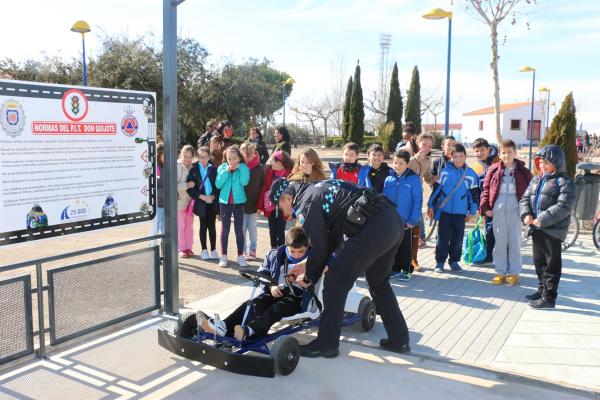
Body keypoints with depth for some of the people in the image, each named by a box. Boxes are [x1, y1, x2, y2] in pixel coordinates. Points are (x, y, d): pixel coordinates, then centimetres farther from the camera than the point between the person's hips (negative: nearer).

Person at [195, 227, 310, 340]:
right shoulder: (275, 255, 6)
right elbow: (262, 273, 12)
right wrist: (271, 286, -6)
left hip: (296, 297, -4)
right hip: (275, 292, 4)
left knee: (276, 309, -35)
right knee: (252, 304, -23)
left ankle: (249, 330, -57)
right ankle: (225, 326, -42)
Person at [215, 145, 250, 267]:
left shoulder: (243, 168, -1)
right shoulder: (222, 167, 2)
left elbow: (244, 182, -20)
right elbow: (218, 184, -10)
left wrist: (239, 168, -14)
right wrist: (226, 171, -15)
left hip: (239, 202, -1)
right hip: (225, 202, 1)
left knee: (239, 230, 7)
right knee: (224, 230, 6)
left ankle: (240, 256, 14)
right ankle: (223, 256, 13)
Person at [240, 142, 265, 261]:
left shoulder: (259, 168, -5)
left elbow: (262, 187, -3)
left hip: (254, 204, 0)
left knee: (252, 228, 11)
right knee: (242, 228, 8)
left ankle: (252, 250, 22)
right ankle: (243, 251, 19)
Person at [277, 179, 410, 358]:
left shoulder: (305, 204, -1)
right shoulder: (317, 190, 26)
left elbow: (319, 248, 0)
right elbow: (332, 239, 29)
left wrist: (309, 278, 16)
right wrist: (307, 265, 31)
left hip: (374, 228, -10)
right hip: (394, 221, 10)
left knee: (335, 282, 1)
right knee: (379, 284, 25)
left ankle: (327, 344, 10)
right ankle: (399, 340, 32)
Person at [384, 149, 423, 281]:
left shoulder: (414, 179, -8)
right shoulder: (389, 179, 2)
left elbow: (418, 201, -8)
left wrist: (414, 219, -12)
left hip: (406, 221, -3)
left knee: (405, 247, 8)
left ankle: (406, 270, 21)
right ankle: (395, 268, 26)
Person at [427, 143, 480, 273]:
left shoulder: (471, 174, 0)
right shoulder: (445, 171, -2)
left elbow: (474, 194, 5)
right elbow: (437, 189, 3)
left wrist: (472, 211, 3)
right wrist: (431, 206, 3)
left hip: (461, 212, 1)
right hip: (444, 210, -1)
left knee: (457, 239, 9)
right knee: (443, 238, 2)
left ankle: (454, 261, 22)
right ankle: (440, 261, 13)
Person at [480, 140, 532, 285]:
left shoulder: (523, 171, 1)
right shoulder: (494, 170, 3)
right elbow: (486, 189, 5)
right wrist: (485, 207, -3)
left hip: (515, 210, -1)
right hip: (498, 210, 1)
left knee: (514, 242, 6)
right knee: (499, 242, 8)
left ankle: (514, 272, 16)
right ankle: (500, 271, 17)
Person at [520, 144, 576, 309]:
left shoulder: (564, 182, -9)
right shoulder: (536, 180, 14)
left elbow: (563, 206, -19)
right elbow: (525, 199, 13)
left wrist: (542, 220, -24)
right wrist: (526, 214, -8)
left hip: (553, 230, -7)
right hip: (536, 229, 8)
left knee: (552, 264, 1)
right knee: (539, 262, 18)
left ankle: (549, 297, 6)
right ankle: (542, 289, 33)